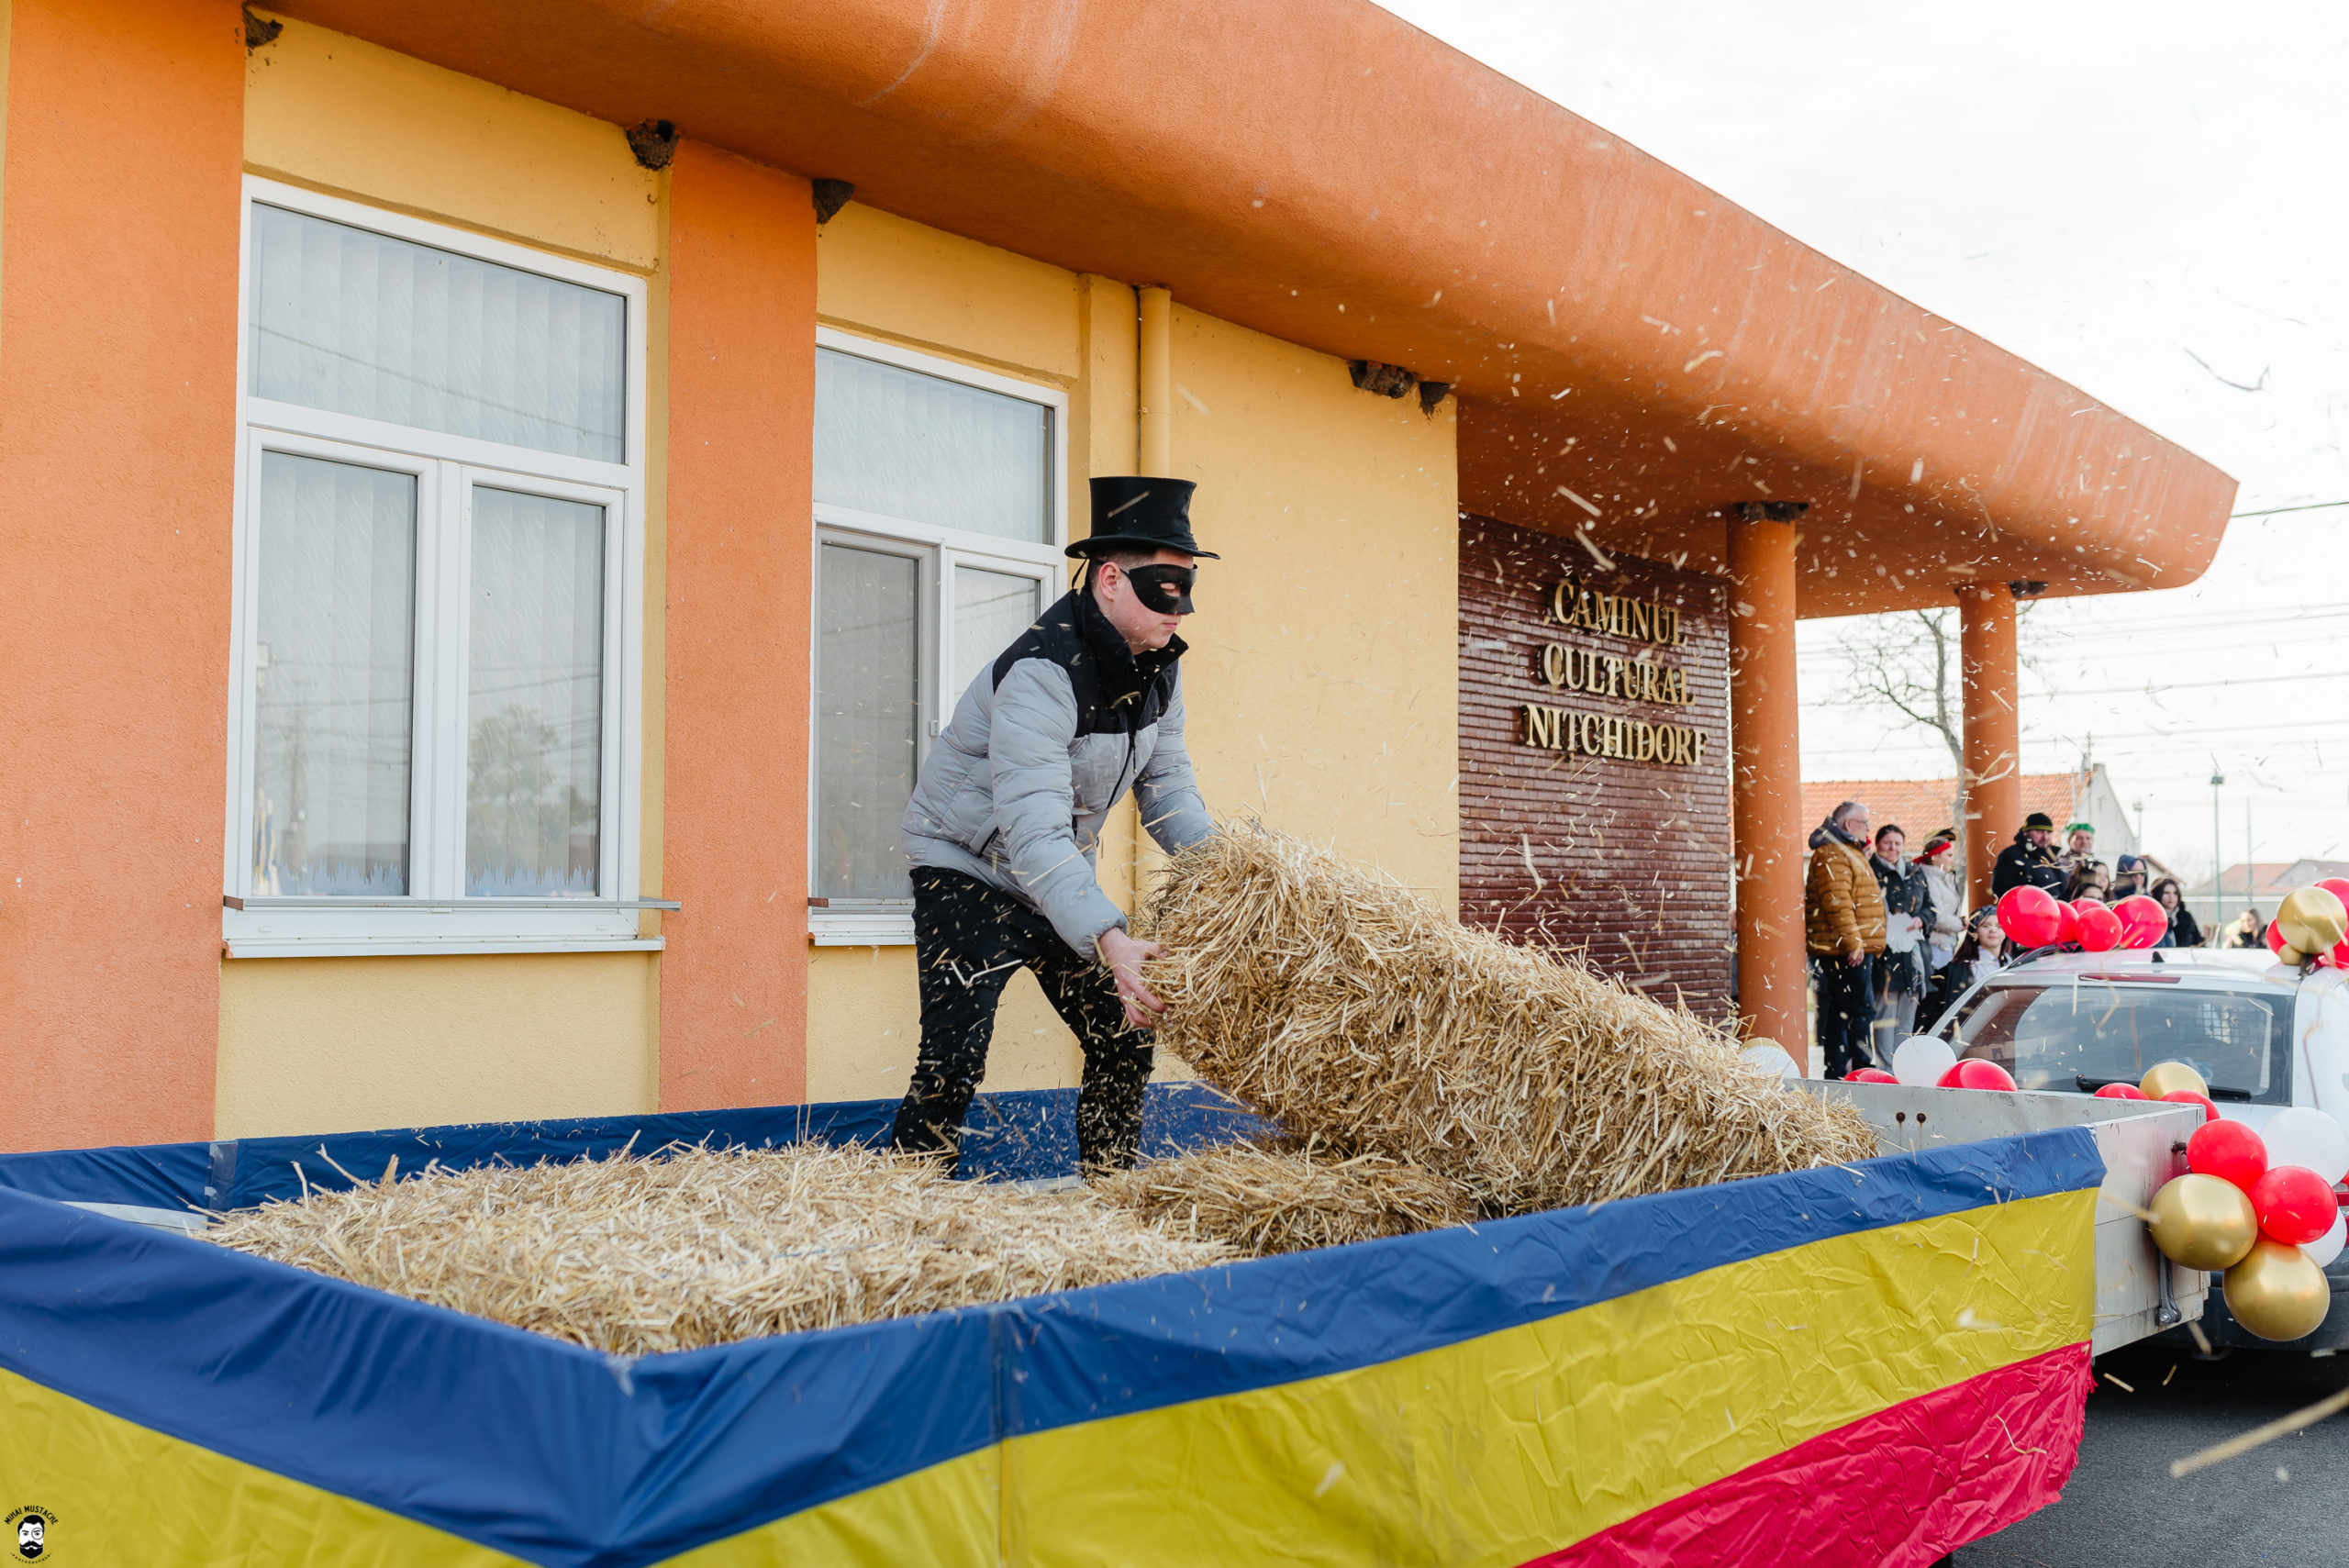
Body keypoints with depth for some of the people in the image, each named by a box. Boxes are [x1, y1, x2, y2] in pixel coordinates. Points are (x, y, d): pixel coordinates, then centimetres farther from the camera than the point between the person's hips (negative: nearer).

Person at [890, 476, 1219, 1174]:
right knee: (953, 1060, -19)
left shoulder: (1159, 662, -4)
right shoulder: (1042, 671, -31)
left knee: (1124, 1038, 10)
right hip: (968, 869, -8)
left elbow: (1166, 784, 3)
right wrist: (1109, 942, -49)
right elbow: (1034, 832, -39)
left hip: (1062, 880, 8)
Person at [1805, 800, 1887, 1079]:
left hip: (1856, 950, 11)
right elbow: (1837, 903, -21)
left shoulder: (1849, 853, 24)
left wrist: (1868, 945, 29)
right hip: (1845, 951, -11)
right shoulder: (1831, 855, -12)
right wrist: (1852, 943, -24)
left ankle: (1836, 1072, 13)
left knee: (1839, 1014, 10)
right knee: (1862, 1011, -12)